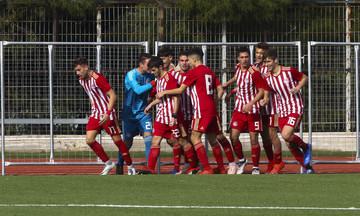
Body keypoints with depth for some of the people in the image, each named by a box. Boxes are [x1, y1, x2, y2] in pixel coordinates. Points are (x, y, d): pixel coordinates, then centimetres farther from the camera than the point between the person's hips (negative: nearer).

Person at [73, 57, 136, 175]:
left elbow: (113, 95, -21)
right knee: (89, 140, -5)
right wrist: (94, 110, 18)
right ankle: (108, 163, 8)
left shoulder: (98, 79, -20)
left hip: (107, 114, -8)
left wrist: (107, 113, -28)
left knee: (117, 140, -2)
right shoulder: (82, 80, 6)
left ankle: (130, 166, 11)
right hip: (95, 114, 8)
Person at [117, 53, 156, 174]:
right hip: (129, 113, -3)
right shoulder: (131, 75, -14)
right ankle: (119, 165, 27)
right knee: (127, 142, 4)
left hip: (143, 113, 3)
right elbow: (138, 90, -27)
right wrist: (153, 84, -30)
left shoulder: (150, 76, 2)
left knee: (148, 137, -14)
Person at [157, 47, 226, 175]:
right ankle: (221, 168, 18)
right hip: (212, 110, 8)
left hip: (202, 111, -8)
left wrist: (164, 93, 9)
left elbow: (180, 90, -3)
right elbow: (220, 90, 16)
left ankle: (207, 169, -17)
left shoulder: (194, 72, -5)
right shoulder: (210, 72, 17)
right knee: (212, 139, 15)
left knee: (195, 138, -9)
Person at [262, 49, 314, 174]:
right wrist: (266, 100, -6)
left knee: (286, 135, -24)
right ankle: (308, 168, 14)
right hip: (283, 111, 5)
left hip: (296, 108, -5)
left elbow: (304, 78, 4)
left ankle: (306, 147, 6)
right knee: (290, 145, 1)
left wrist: (297, 88, -13)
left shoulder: (289, 71, -10)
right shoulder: (267, 78, 1)